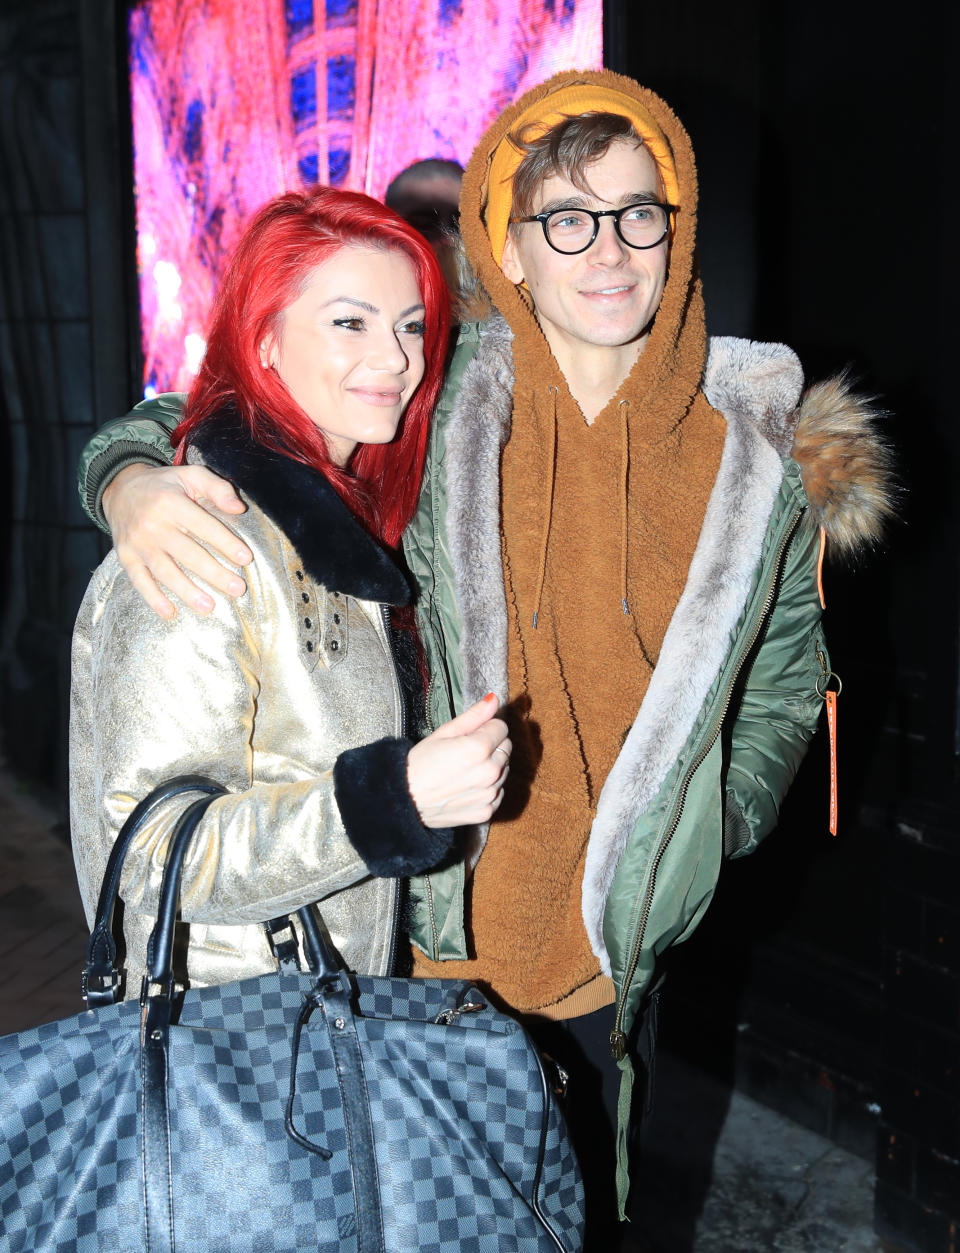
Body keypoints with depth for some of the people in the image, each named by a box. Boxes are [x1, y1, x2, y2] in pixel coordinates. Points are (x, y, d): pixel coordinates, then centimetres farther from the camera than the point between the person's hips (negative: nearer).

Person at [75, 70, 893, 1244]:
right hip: (420, 919, -1)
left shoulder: (755, 448, -4)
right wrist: (131, 477, -21)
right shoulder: (433, 403, -10)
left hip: (608, 949, 2)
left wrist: (711, 829, 1)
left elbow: (785, 664, 10)